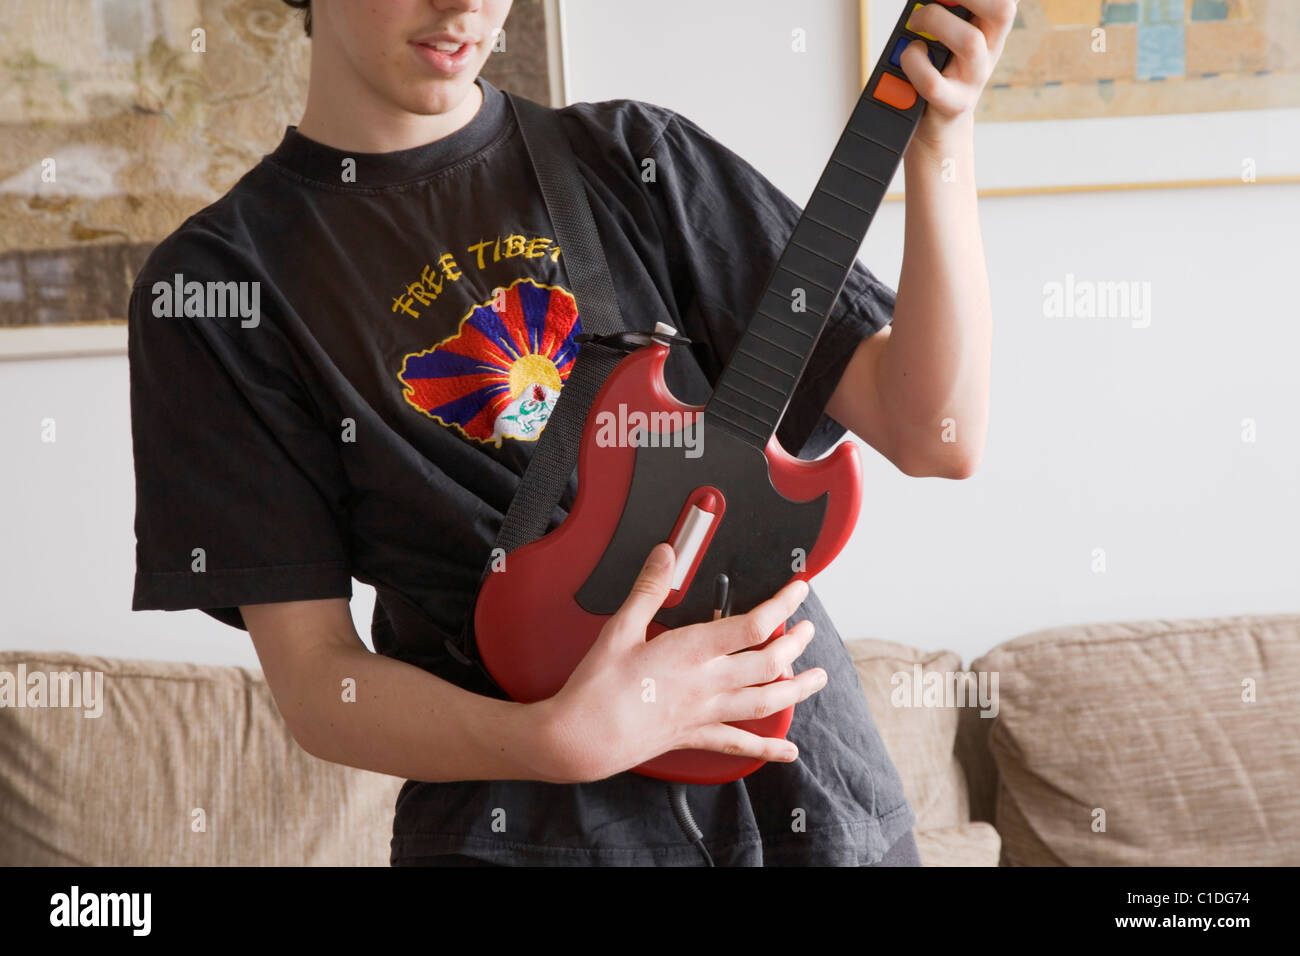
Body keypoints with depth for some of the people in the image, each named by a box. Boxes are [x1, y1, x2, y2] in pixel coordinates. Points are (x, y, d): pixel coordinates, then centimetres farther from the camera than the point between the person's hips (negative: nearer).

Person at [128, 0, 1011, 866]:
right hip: (528, 832, -2)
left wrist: (940, 143, -18)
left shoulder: (633, 155, 1)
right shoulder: (220, 279, -5)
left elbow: (937, 436, -5)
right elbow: (317, 682, -8)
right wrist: (560, 740, -25)